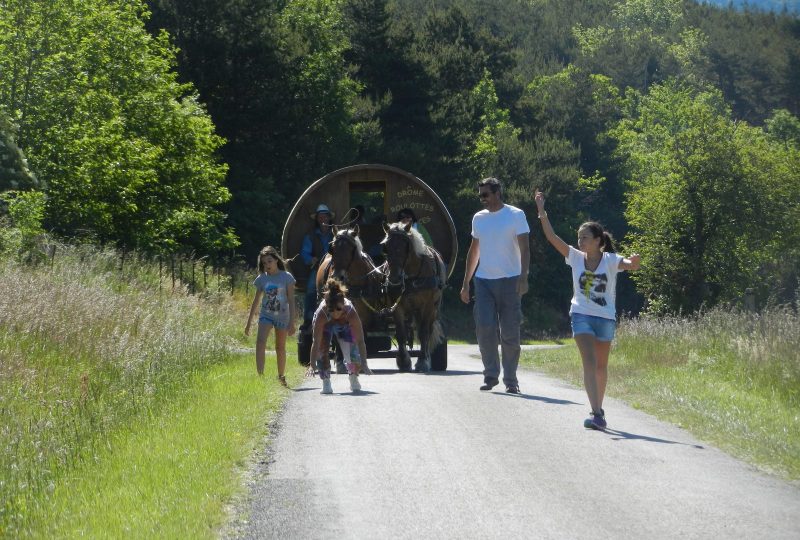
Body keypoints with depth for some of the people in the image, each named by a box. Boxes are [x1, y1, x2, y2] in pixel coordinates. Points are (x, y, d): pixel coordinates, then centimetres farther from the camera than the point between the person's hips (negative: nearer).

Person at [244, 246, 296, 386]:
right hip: (266, 315, 1)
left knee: (280, 348, 10)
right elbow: (256, 301, 10)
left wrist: (292, 322, -9)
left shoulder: (286, 277, -6)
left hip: (282, 316, -1)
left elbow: (291, 301, -4)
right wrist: (249, 322, 10)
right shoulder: (262, 279, 2)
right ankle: (260, 375, -27)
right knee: (260, 342, -21)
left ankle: (281, 377, 28)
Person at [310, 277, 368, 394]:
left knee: (352, 353, -10)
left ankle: (354, 380, 21)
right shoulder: (322, 313, -43)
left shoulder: (351, 312, -42)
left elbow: (360, 340, -38)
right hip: (325, 326, 0)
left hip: (344, 325, 0)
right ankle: (326, 383, -6)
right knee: (322, 350, -22)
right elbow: (316, 343, -40)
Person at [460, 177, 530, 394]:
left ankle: (510, 380, 8)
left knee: (510, 333, 0)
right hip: (483, 280, 4)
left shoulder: (516, 215, -1)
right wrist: (466, 282, 17)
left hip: (509, 280, -4)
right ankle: (491, 375, 4)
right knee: (484, 328, -7)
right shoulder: (478, 218, 13)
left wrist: (523, 278, -17)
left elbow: (524, 249, -6)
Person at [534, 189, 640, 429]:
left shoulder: (610, 260, -5)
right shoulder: (576, 257, 0)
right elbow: (551, 236, -4)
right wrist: (541, 211, -10)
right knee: (589, 362, -14)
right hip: (581, 315, 0)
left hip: (605, 317, 0)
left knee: (601, 366, 13)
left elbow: (630, 265, -23)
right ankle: (597, 414, -23)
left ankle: (598, 410, 28)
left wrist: (633, 262, -46)